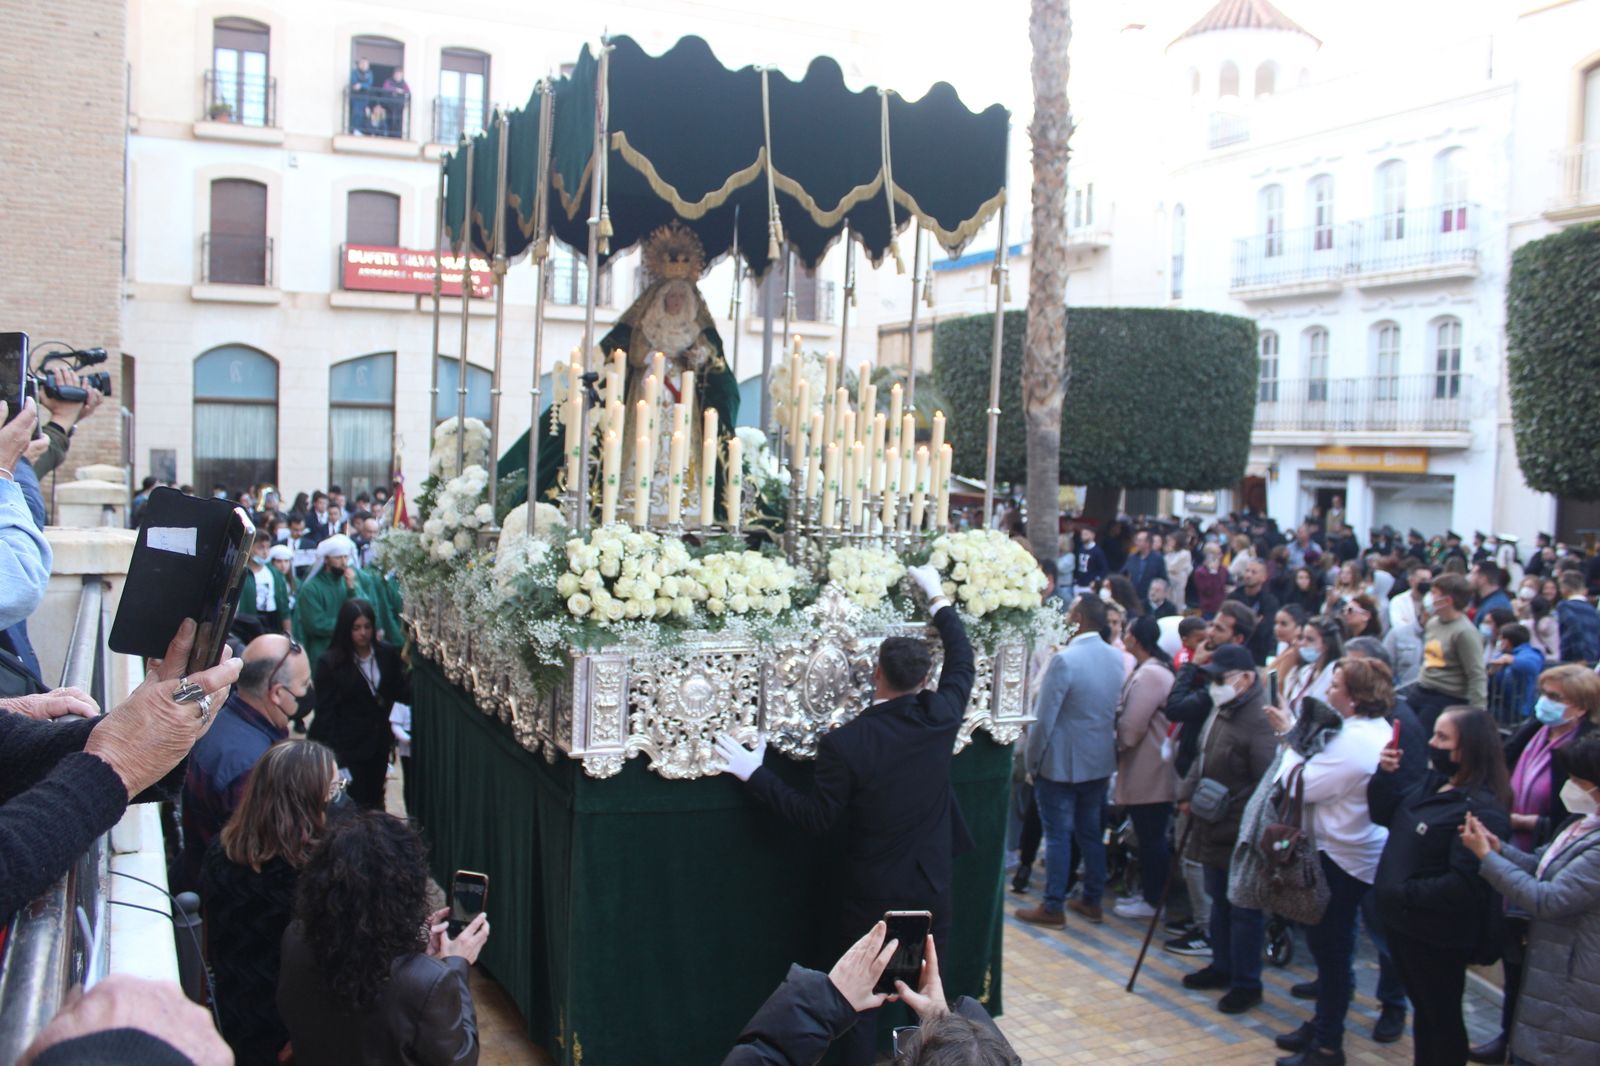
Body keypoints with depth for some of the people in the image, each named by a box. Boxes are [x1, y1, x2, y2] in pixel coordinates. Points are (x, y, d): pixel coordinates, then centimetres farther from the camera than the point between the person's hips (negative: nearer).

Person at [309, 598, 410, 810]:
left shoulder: (387, 654, 0)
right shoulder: (330, 663, -10)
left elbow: (403, 693, 2)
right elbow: (324, 711, -8)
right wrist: (331, 756, -13)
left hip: (379, 744, 4)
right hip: (348, 748, -4)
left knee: (374, 801, 15)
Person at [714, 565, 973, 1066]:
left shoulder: (843, 743, -21)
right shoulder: (940, 718, -11)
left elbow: (817, 818, -12)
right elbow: (963, 663, 7)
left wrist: (755, 774, -8)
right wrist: (938, 598, 17)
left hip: (871, 897, -3)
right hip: (932, 892, 3)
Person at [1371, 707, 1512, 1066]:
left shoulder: (1481, 810, -25)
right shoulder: (1433, 782, 4)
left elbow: (1463, 886, -31)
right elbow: (1386, 815, 15)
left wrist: (1405, 893, -24)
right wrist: (1383, 774, -1)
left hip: (1437, 937, -9)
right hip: (1405, 923, 9)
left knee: (1442, 1018, 10)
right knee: (1422, 1008, 24)